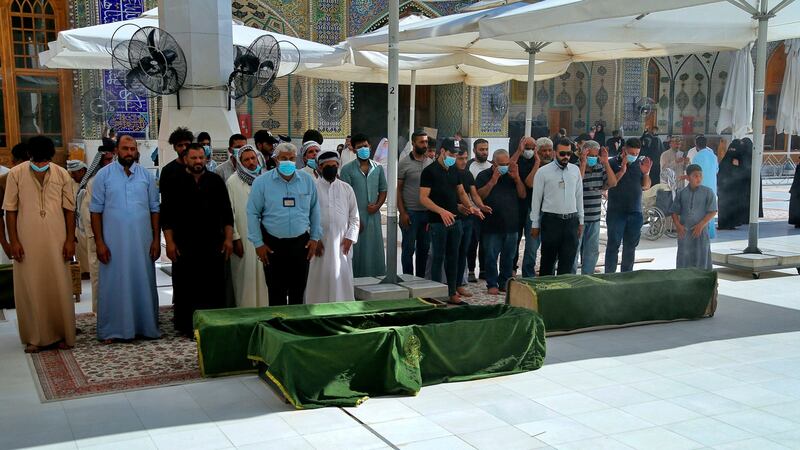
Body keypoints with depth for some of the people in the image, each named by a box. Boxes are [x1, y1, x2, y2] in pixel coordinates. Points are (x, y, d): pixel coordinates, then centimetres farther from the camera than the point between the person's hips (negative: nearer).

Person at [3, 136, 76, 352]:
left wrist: (70, 240, 0)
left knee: (60, 288, 5)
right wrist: (14, 241, -5)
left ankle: (63, 334, 15)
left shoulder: (62, 174, 1)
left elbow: (69, 210, 4)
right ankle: (35, 337, 13)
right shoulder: (16, 174, -2)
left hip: (57, 241, 1)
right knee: (30, 289, 3)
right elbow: (10, 209, 0)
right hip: (27, 242, -1)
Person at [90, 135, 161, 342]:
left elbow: (154, 209, 7)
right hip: (113, 241, -2)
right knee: (113, 284, 3)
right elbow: (96, 210, -1)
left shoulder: (146, 176, 6)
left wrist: (156, 239, 1)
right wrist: (99, 242, -7)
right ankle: (110, 330, 11)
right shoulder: (103, 175, 0)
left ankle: (147, 326, 16)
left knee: (143, 283, 7)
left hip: (142, 241, 2)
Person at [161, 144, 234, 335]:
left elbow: (227, 213, 9)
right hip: (184, 245, -1)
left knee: (214, 288, 3)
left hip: (213, 244, 1)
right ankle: (186, 326, 12)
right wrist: (170, 242, -5)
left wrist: (228, 239, 3)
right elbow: (166, 215, 2)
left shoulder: (216, 181, 7)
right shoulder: (176, 183, 3)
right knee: (186, 288, 3)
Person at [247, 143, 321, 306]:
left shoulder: (307, 180, 3)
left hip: (301, 243, 2)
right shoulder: (262, 182, -4)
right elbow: (253, 213, -3)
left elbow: (314, 210, 9)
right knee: (276, 292, 4)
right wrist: (258, 243, -6)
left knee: (298, 292, 9)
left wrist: (314, 237, 5)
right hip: (273, 245, -2)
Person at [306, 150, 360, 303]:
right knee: (319, 280, 0)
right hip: (319, 244, -2)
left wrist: (350, 237, -1)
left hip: (342, 244, 2)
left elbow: (354, 217, 11)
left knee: (343, 279, 3)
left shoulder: (347, 189, 9)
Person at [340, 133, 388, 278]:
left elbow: (383, 189, 16)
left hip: (374, 216, 3)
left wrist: (377, 205, -4)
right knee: (356, 252, -1)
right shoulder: (347, 169, -2)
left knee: (375, 250, 6)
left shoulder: (378, 168, 10)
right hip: (356, 217, -3)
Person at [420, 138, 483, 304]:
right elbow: (423, 198, -15)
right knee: (438, 258, -2)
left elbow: (461, 192, 21)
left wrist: (470, 206, 1)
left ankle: (452, 294, 17)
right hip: (438, 222, -7)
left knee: (453, 257, 10)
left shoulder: (454, 171, 13)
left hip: (455, 220, 7)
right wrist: (441, 211, -26)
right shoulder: (429, 171, -9)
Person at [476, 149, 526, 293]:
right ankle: (492, 284, 10)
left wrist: (517, 178, -6)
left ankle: (505, 283, 20)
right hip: (492, 225, -3)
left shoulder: (512, 176, 11)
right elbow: (479, 195, -11)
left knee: (509, 256, 9)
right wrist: (492, 181, -19)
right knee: (491, 256, 1)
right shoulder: (484, 175, 0)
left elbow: (523, 195, 6)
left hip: (511, 225, 4)